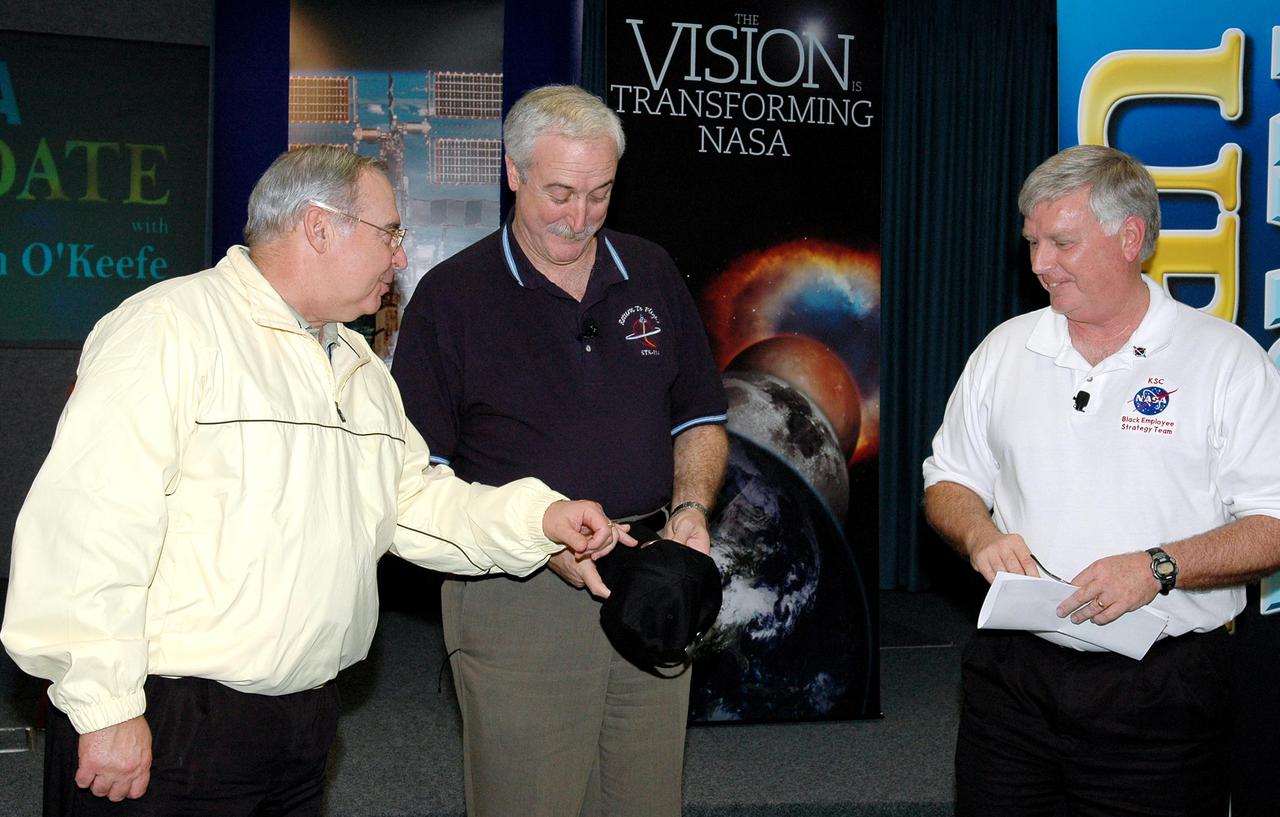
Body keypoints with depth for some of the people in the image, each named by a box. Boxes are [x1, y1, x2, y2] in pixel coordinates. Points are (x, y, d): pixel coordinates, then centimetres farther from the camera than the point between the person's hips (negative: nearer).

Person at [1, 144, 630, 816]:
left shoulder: (361, 368, 17)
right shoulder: (169, 327, -14)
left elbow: (417, 502, 17)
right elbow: (87, 524, -21)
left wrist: (539, 516, 3)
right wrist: (105, 709, -22)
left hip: (305, 714, 8)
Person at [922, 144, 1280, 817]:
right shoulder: (1004, 348, 8)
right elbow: (948, 482, 14)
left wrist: (1158, 567, -21)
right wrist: (980, 536, -7)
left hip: (1161, 688, -3)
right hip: (1011, 677, 4)